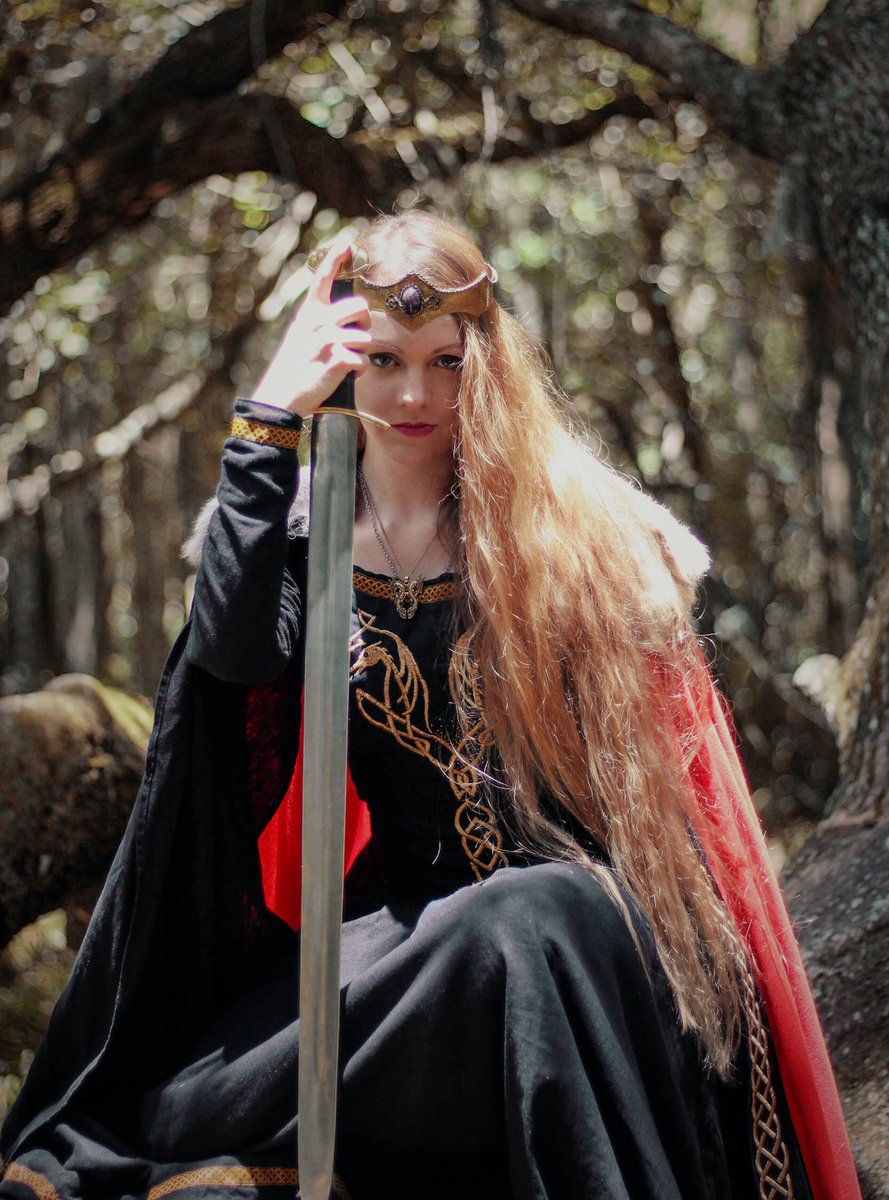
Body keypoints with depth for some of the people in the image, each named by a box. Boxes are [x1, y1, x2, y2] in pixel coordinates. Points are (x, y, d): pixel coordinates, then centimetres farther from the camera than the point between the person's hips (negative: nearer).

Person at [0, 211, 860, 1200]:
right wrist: (267, 419, -18)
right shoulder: (301, 520, 6)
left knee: (527, 925, -33)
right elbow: (238, 651, -16)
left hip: (565, 889, -1)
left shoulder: (557, 517, 3)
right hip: (397, 915, 1)